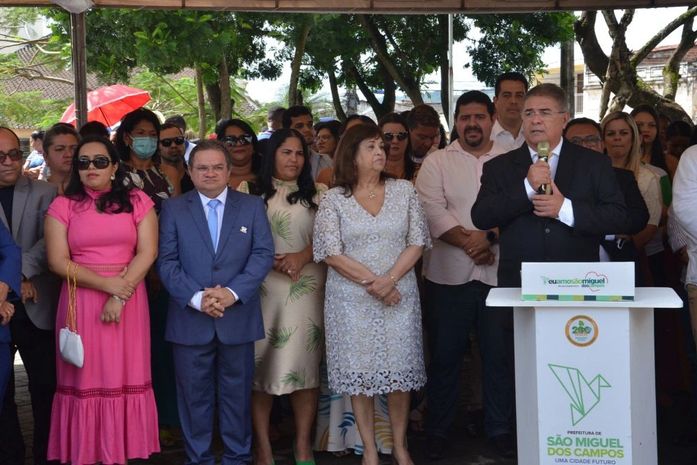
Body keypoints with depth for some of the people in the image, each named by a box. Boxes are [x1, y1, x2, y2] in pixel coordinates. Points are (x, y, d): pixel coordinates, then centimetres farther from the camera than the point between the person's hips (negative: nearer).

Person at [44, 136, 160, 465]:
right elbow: (58, 261, -4)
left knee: (125, 378, 4)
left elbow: (148, 252, -3)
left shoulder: (137, 201, 5)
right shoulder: (62, 206, 3)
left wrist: (120, 296, -12)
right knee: (86, 379, 2)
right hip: (81, 301, 0)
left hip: (128, 299, 1)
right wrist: (108, 284, -12)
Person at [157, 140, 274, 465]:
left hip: (239, 316, 0)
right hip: (190, 318, 0)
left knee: (237, 393, 9)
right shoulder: (173, 209, 6)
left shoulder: (252, 206, 8)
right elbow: (167, 261, -2)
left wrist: (232, 292, -15)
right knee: (194, 395, 7)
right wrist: (196, 298, -15)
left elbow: (263, 254, -1)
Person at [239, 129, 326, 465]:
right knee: (260, 363, 1)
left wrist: (302, 256, -10)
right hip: (260, 286, 0)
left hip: (305, 287, 1)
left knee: (303, 362, 1)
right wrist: (270, 261, -10)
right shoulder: (248, 191, 7)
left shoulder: (318, 194, 10)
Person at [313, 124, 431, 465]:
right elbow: (330, 252, -7)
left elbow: (417, 242, 1)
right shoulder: (333, 199, -1)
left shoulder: (404, 191, 4)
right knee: (359, 372, 3)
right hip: (351, 298, -1)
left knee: (400, 370, 4)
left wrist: (390, 279, -12)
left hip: (398, 294, 2)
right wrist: (372, 282, -13)